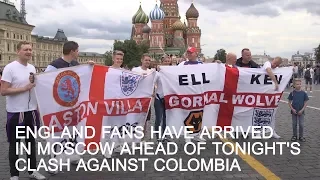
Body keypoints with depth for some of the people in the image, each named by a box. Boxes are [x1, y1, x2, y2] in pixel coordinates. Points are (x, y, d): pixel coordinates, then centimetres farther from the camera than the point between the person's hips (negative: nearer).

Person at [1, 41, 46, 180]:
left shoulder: (32, 68, 7)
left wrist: (38, 107, 12)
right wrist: (25, 88, -20)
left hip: (31, 111, 6)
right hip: (15, 112, -6)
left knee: (31, 141, 15)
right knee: (14, 144, 6)